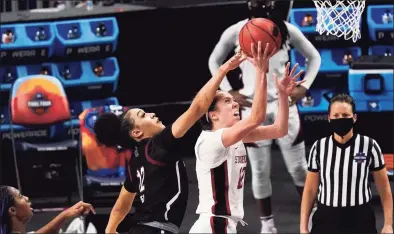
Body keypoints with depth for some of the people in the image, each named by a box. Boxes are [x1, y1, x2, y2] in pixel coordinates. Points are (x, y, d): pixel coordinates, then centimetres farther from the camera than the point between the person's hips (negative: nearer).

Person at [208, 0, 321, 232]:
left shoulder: (287, 29, -1)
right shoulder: (236, 32, -2)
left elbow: (314, 57, 12)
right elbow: (214, 61, 13)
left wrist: (304, 87, 0)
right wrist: (228, 92, 2)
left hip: (284, 105, 0)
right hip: (253, 108, 0)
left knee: (298, 166, 4)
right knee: (260, 170, 5)